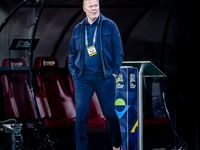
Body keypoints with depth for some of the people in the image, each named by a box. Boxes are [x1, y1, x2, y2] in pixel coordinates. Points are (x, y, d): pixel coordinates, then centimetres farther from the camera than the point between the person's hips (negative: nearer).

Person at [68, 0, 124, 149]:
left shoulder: (109, 25, 1)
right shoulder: (78, 29, 10)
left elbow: (118, 51, 1)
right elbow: (72, 52, 19)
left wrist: (114, 72, -6)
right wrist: (73, 71, 8)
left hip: (104, 77, -2)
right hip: (83, 78, 2)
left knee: (110, 113, 4)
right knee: (81, 114, -6)